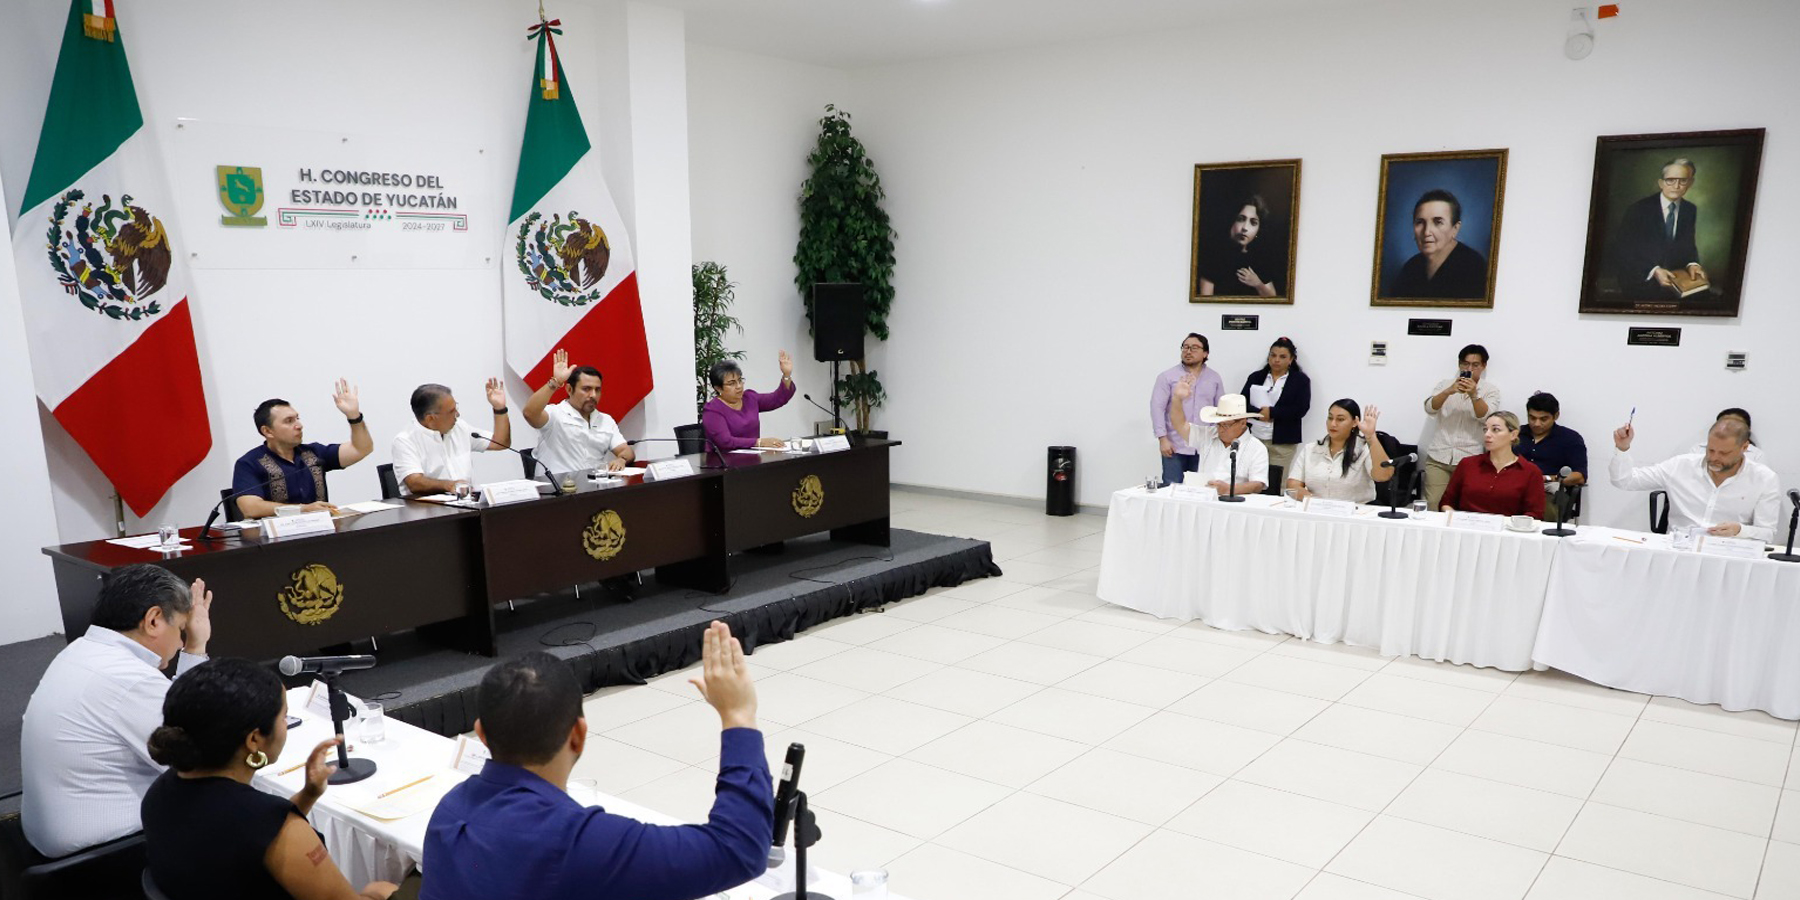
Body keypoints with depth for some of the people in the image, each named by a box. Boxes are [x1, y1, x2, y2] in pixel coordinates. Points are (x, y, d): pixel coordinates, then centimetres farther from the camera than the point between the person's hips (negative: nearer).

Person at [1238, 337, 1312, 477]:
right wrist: (1259, 413, -12)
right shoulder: (1255, 377, 13)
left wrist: (1271, 412, -10)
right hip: (1253, 438, 2)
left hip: (1282, 442, -2)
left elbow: (1301, 409, -6)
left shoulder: (1300, 380, 6)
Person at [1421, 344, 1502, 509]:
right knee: (1433, 505, -8)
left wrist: (1474, 394, -23)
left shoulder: (1490, 390, 8)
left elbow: (1487, 417, -8)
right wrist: (1449, 391, -20)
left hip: (1469, 459, -1)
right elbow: (1429, 408, -4)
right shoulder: (1445, 384, 12)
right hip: (1438, 457, 1)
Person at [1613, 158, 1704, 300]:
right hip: (1640, 281, -4)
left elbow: (1688, 245, 14)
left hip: (1674, 280, 4)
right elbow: (1623, 248, -11)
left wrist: (1692, 264, -10)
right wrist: (1654, 271, -22)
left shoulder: (1691, 210, 8)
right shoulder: (1638, 208, -7)